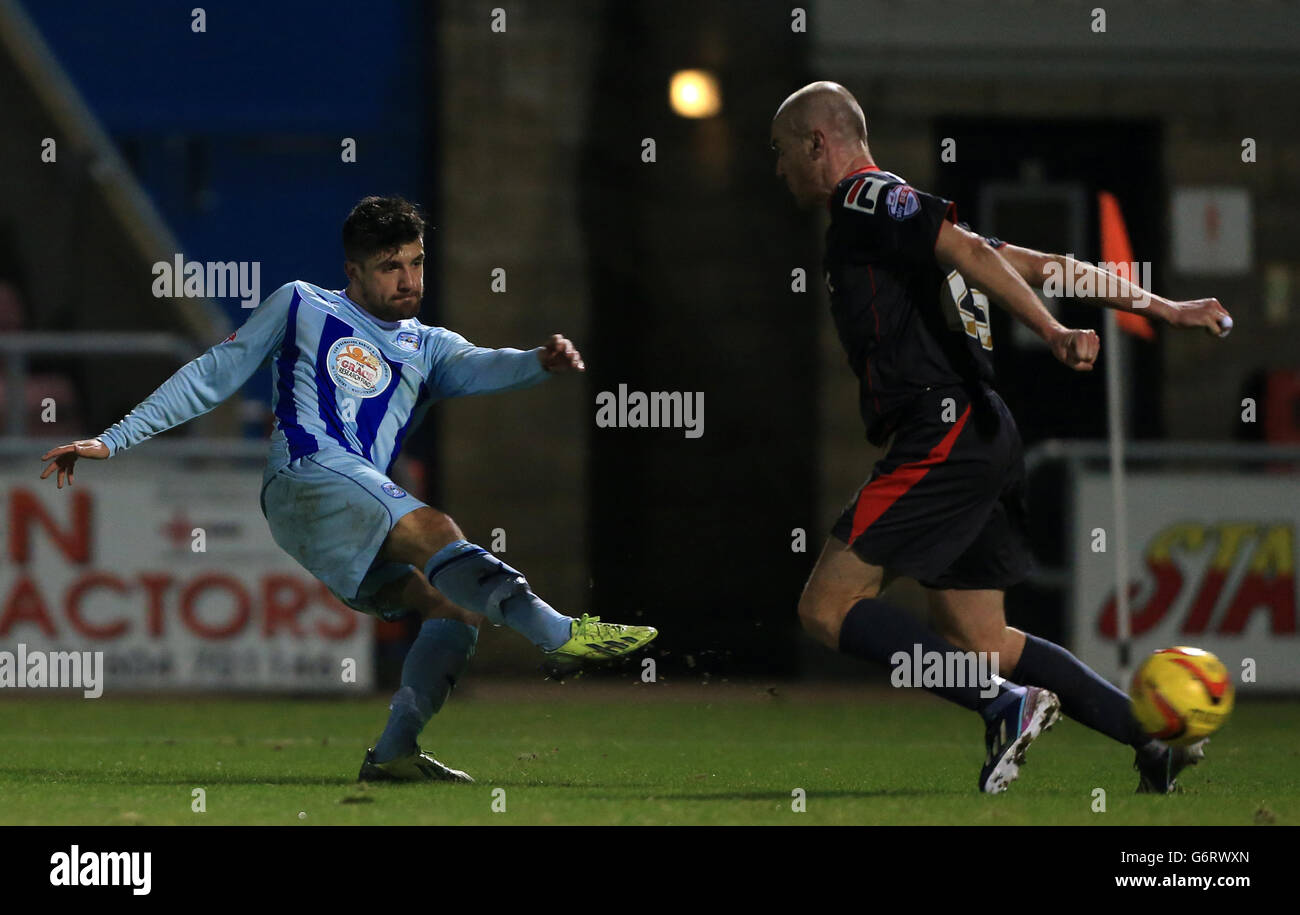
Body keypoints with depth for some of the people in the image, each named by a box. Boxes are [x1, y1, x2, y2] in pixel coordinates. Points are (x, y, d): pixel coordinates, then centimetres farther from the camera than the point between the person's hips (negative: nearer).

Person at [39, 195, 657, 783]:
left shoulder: (426, 348, 27)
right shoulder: (301, 307, 18)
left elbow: (477, 368, 5)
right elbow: (211, 377, 20)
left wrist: (540, 362, -20)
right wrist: (111, 441, 16)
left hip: (367, 524, 7)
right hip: (309, 479, -7)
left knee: (459, 606, -13)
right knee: (437, 535, -30)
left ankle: (393, 753, -18)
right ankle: (558, 634, -49)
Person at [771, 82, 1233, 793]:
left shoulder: (861, 198, -3)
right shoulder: (898, 212, 25)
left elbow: (969, 251, -19)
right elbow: (1039, 265, 22)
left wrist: (1053, 333, -30)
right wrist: (1162, 308, 20)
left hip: (943, 435, -10)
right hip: (982, 439, 10)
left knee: (828, 606, -9)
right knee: (977, 642, 10)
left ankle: (1005, 705, -18)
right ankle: (1157, 739, 4)